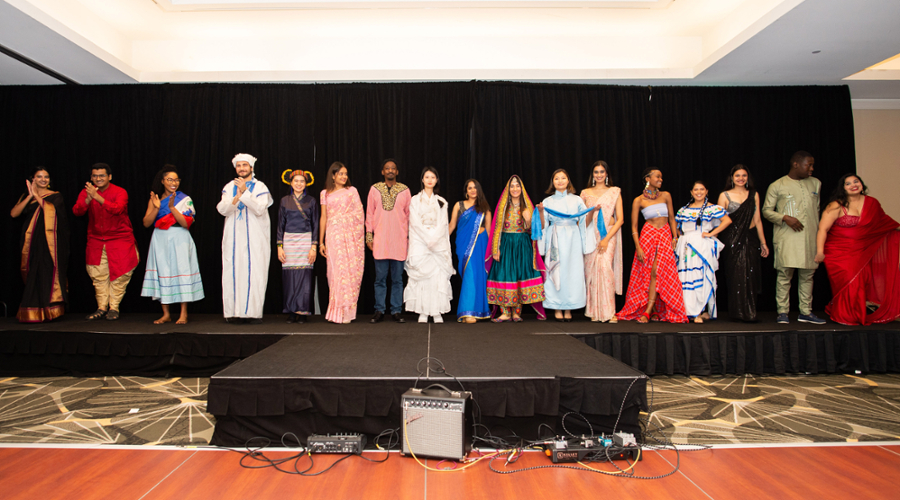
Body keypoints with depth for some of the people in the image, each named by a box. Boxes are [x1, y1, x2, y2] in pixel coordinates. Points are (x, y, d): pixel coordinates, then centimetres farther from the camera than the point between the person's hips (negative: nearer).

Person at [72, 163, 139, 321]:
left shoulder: (120, 192, -9)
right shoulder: (86, 192, 2)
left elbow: (117, 209, -28)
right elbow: (77, 211, -11)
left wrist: (97, 197, -36)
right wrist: (88, 198, -28)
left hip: (120, 239, -3)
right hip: (96, 240, 4)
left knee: (119, 274, -5)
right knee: (98, 275, 5)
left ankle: (114, 308, 7)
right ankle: (101, 308, 16)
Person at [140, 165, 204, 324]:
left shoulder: (184, 199, 2)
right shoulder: (154, 199, 9)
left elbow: (186, 223, -9)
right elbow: (146, 223, 1)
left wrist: (171, 207, -17)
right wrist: (156, 208, -13)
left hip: (179, 241, -2)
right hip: (160, 241, 3)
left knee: (181, 271, -8)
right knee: (162, 273, 1)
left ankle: (184, 314, -2)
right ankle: (166, 314, 10)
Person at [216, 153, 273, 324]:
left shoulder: (260, 187, 4)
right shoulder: (229, 187, 13)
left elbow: (260, 209, -11)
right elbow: (222, 209, -1)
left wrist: (245, 192, -15)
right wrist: (237, 197, -17)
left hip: (255, 239, -3)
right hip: (234, 238, 3)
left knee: (254, 274, -8)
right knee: (233, 273, -1)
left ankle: (254, 312, -4)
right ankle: (235, 312, 4)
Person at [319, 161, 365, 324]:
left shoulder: (352, 191, 10)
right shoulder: (325, 194, 11)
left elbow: (359, 214, 7)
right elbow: (323, 218, 10)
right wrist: (321, 242, 8)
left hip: (351, 235, 0)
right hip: (334, 236, 0)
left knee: (351, 271, -3)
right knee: (337, 270, -5)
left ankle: (347, 311, 5)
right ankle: (338, 312, 2)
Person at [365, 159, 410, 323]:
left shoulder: (404, 190, 6)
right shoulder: (375, 189, 7)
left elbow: (409, 215, 9)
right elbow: (369, 214, 8)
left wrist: (410, 237, 5)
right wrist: (369, 236, 3)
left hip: (399, 241, 0)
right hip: (380, 241, 0)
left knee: (397, 279, 4)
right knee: (380, 278, 3)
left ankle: (396, 311, 11)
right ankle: (379, 311, 11)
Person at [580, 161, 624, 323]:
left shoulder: (615, 192, 8)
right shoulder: (586, 193, 12)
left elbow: (620, 219, 2)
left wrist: (607, 238, -9)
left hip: (609, 234, -2)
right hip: (590, 234, 2)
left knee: (604, 266, -19)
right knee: (591, 270, -4)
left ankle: (608, 312, -14)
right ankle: (595, 312, 4)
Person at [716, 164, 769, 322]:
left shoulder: (754, 195, 11)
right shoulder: (725, 195, 3)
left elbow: (757, 220, 12)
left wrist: (763, 242, 11)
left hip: (750, 239, 2)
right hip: (732, 240, -2)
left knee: (750, 276, -2)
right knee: (735, 276, -2)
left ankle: (749, 313, 7)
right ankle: (737, 313, 6)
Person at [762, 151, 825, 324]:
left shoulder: (815, 183, 16)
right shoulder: (777, 186, 1)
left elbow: (817, 209, 22)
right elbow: (766, 210, 0)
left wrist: (817, 230, 18)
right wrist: (785, 218, -14)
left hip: (810, 237, 5)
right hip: (786, 237, -4)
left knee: (807, 274, 6)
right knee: (785, 274, -6)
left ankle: (806, 312, 13)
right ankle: (783, 312, 1)